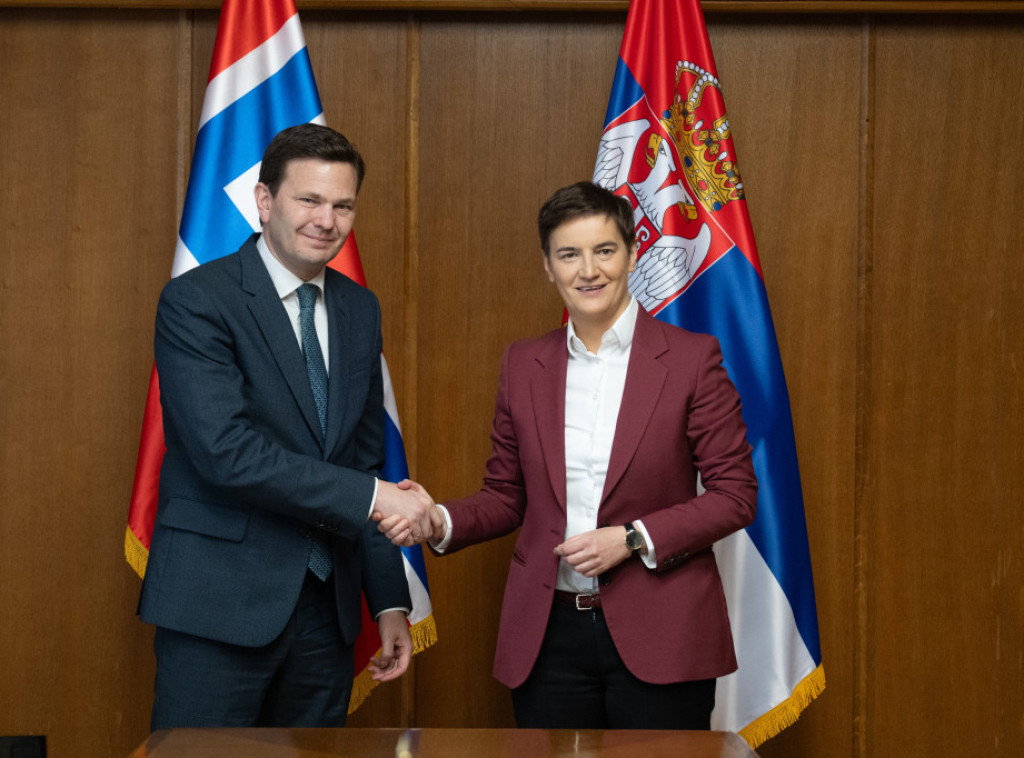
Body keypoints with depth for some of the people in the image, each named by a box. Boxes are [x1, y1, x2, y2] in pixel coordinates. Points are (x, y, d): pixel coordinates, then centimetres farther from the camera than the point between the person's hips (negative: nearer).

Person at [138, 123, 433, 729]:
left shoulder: (360, 309, 12)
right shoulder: (195, 300, -9)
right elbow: (227, 452, -20)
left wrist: (391, 600, 11)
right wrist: (371, 496, -19)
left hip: (328, 606, 6)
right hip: (220, 604, -6)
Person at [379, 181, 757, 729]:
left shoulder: (690, 358, -3)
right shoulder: (523, 365, 8)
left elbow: (735, 494, -4)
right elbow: (505, 496, 13)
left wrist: (633, 539, -15)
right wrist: (441, 521, -7)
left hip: (658, 636, -3)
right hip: (548, 635, 3)